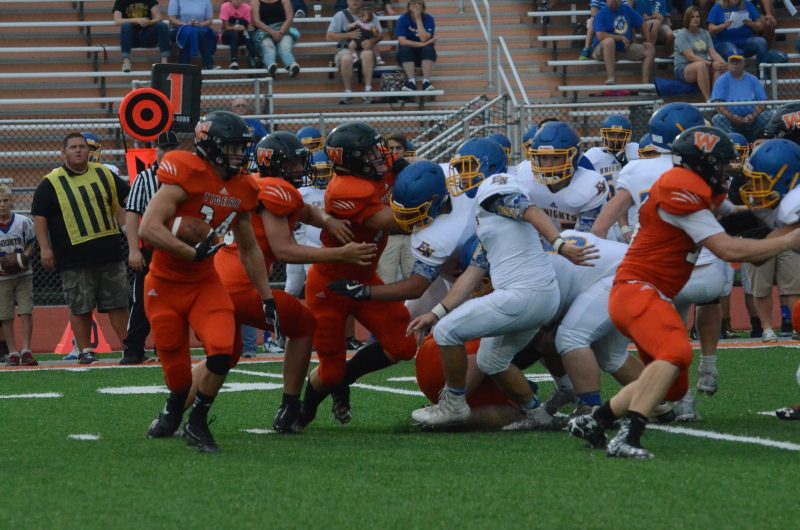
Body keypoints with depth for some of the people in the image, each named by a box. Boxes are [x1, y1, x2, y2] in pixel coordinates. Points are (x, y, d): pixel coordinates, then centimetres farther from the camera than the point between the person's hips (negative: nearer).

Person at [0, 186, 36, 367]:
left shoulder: (23, 221, -5)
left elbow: (31, 242, 8)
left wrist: (25, 256, -12)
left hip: (23, 275, 0)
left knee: (26, 313, -5)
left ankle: (26, 351, -1)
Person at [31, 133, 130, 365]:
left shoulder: (103, 174, 10)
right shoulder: (51, 183, -2)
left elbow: (124, 199, 20)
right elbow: (39, 217, -4)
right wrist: (45, 248, -12)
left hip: (109, 252, 3)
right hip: (75, 259, -3)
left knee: (118, 303, 6)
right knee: (80, 308, 1)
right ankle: (84, 351, 9)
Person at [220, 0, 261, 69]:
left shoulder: (247, 8, -7)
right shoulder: (225, 7, -14)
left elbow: (249, 26, -7)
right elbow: (226, 27, -16)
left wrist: (243, 29, -30)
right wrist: (235, 28, -36)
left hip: (241, 36, 2)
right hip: (228, 35, -2)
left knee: (249, 34, -30)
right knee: (233, 33, -35)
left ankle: (255, 58, -39)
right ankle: (234, 60, -45)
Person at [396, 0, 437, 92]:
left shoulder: (429, 19, -8)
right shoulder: (403, 19, -9)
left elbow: (424, 39, -22)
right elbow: (402, 41, -21)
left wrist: (418, 19, -21)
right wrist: (422, 44, -28)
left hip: (424, 55, 0)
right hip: (406, 56, 0)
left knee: (429, 48, -31)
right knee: (405, 49, -32)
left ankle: (426, 81, -40)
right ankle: (411, 82, -40)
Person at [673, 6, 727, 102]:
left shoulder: (704, 34, 15)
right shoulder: (682, 35, -5)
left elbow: (713, 52, 4)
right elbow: (691, 56, -17)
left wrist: (723, 62, -19)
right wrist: (711, 64, -27)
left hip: (704, 66, 5)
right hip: (683, 69, -5)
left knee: (720, 68, -26)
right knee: (701, 65, -39)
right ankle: (708, 99, -41)